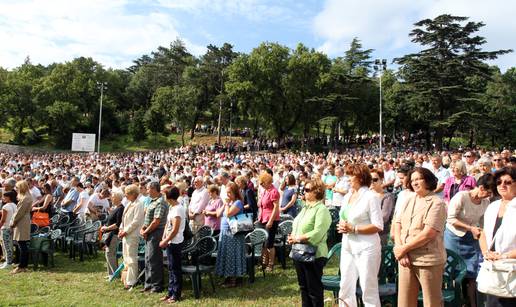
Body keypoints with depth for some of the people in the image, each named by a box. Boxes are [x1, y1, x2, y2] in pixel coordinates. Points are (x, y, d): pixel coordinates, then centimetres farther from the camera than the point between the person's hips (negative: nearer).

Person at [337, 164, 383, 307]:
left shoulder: (371, 197, -11)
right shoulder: (347, 196, 11)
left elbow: (378, 226, -15)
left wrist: (353, 229, -20)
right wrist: (342, 226, -4)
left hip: (366, 248, -7)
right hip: (348, 246, 7)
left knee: (368, 290, 5)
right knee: (346, 287, 14)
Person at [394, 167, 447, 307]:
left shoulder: (436, 203, -10)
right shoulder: (408, 200, 11)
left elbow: (427, 234, -18)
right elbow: (397, 225, 6)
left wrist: (404, 248, -13)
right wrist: (400, 249, -8)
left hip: (428, 260, -6)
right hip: (406, 259, 6)